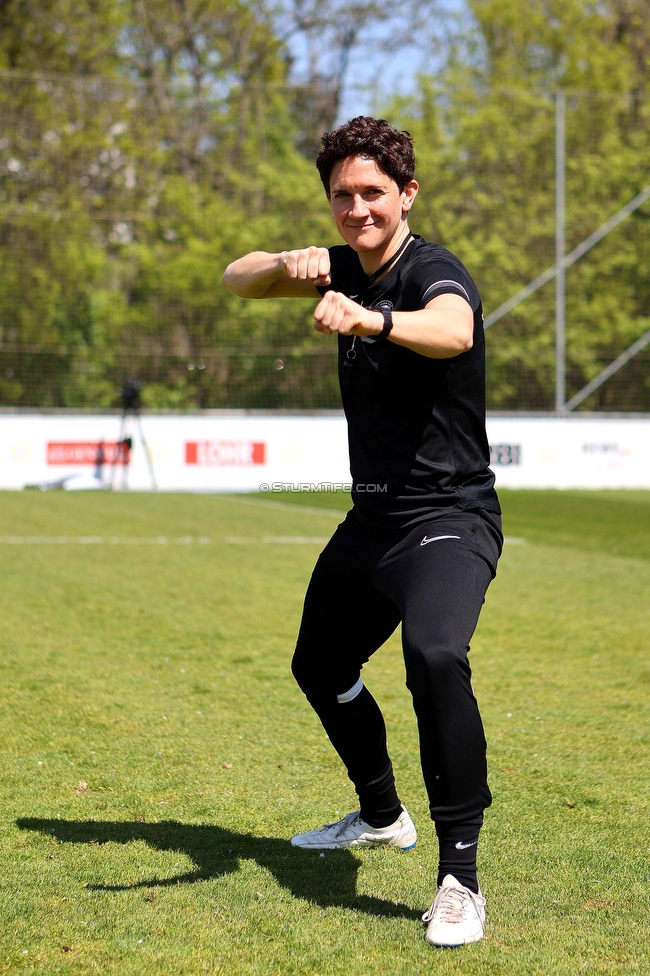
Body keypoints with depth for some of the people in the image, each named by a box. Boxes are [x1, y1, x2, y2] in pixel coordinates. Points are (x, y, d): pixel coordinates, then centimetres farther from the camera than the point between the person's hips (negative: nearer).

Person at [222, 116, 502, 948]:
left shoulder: (434, 272, -20)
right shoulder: (349, 268, 5)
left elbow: (452, 330, -44)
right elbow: (235, 279, 9)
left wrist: (370, 321, -65)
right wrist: (289, 267, -14)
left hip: (449, 518, -9)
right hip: (372, 519, 9)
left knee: (434, 655, -34)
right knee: (319, 666, 23)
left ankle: (460, 879, -26)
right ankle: (381, 817, 48)